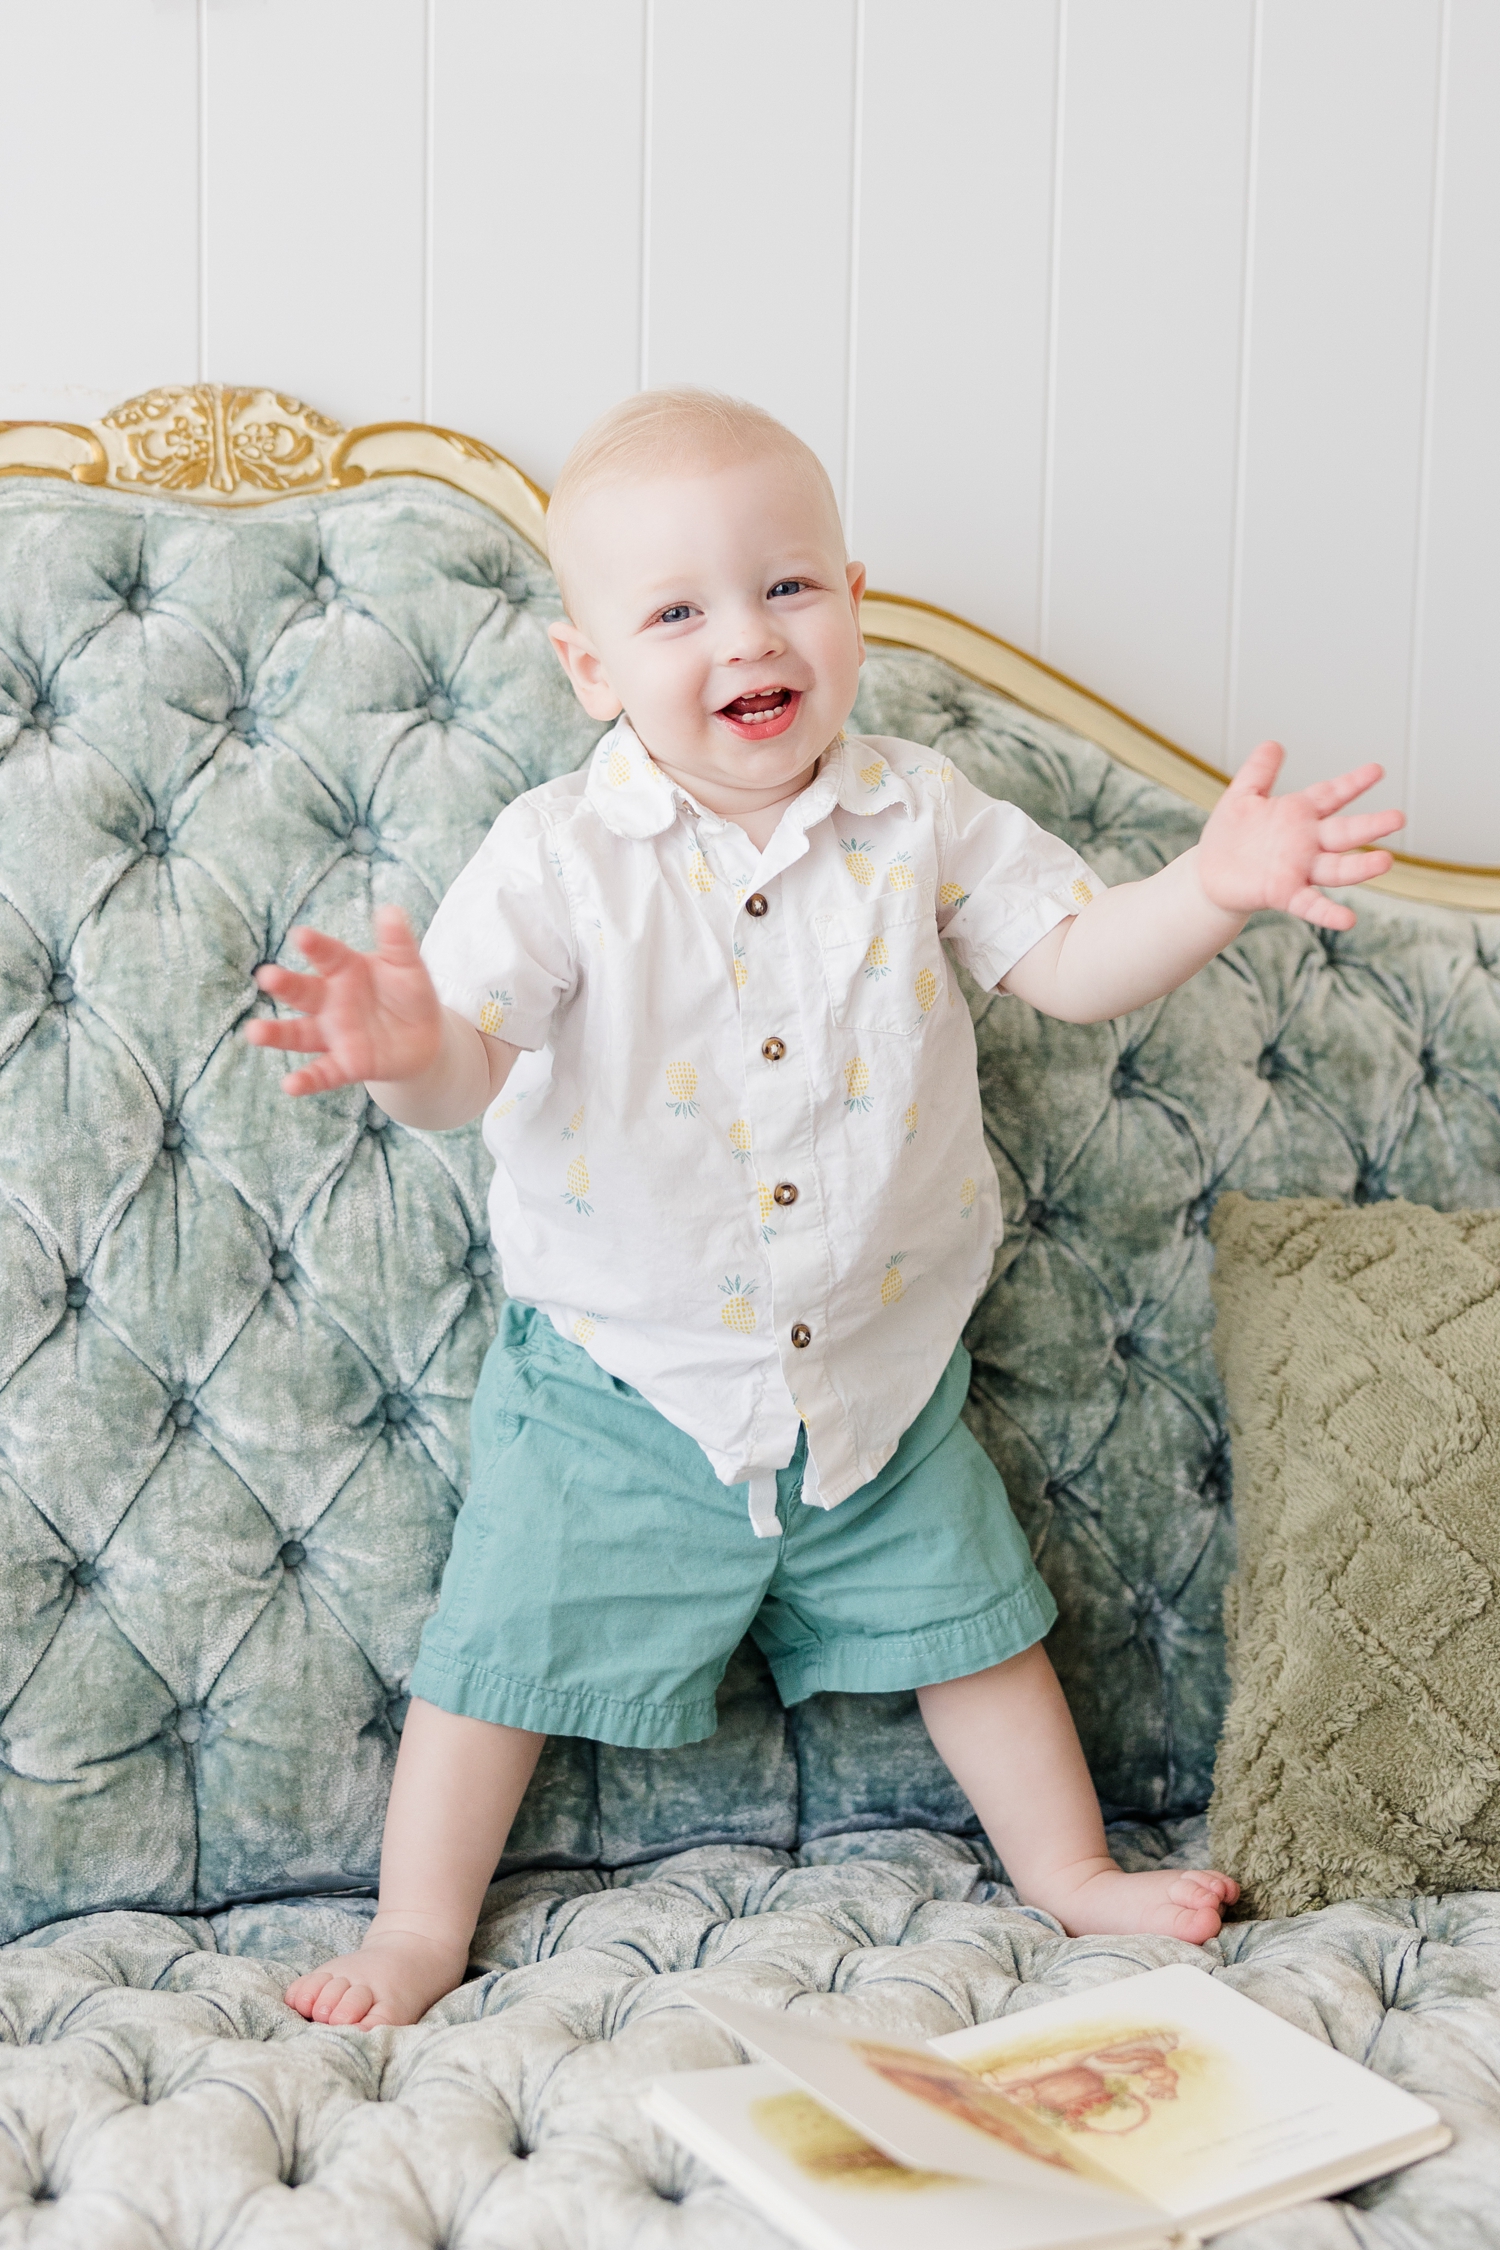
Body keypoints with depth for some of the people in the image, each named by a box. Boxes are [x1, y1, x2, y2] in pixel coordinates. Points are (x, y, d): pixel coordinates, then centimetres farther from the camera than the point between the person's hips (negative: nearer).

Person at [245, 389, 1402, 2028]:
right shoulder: (560, 858, -16)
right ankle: (420, 1924, 30)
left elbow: (1073, 963, -6)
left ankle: (1070, 1872, 40)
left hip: (879, 1368, 3)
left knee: (969, 1623, 18)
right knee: (507, 1651, 8)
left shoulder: (917, 819, -6)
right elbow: (468, 1060, -25)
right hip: (622, 1383, -2)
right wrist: (408, 1049, -49)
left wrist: (1215, 885, -24)